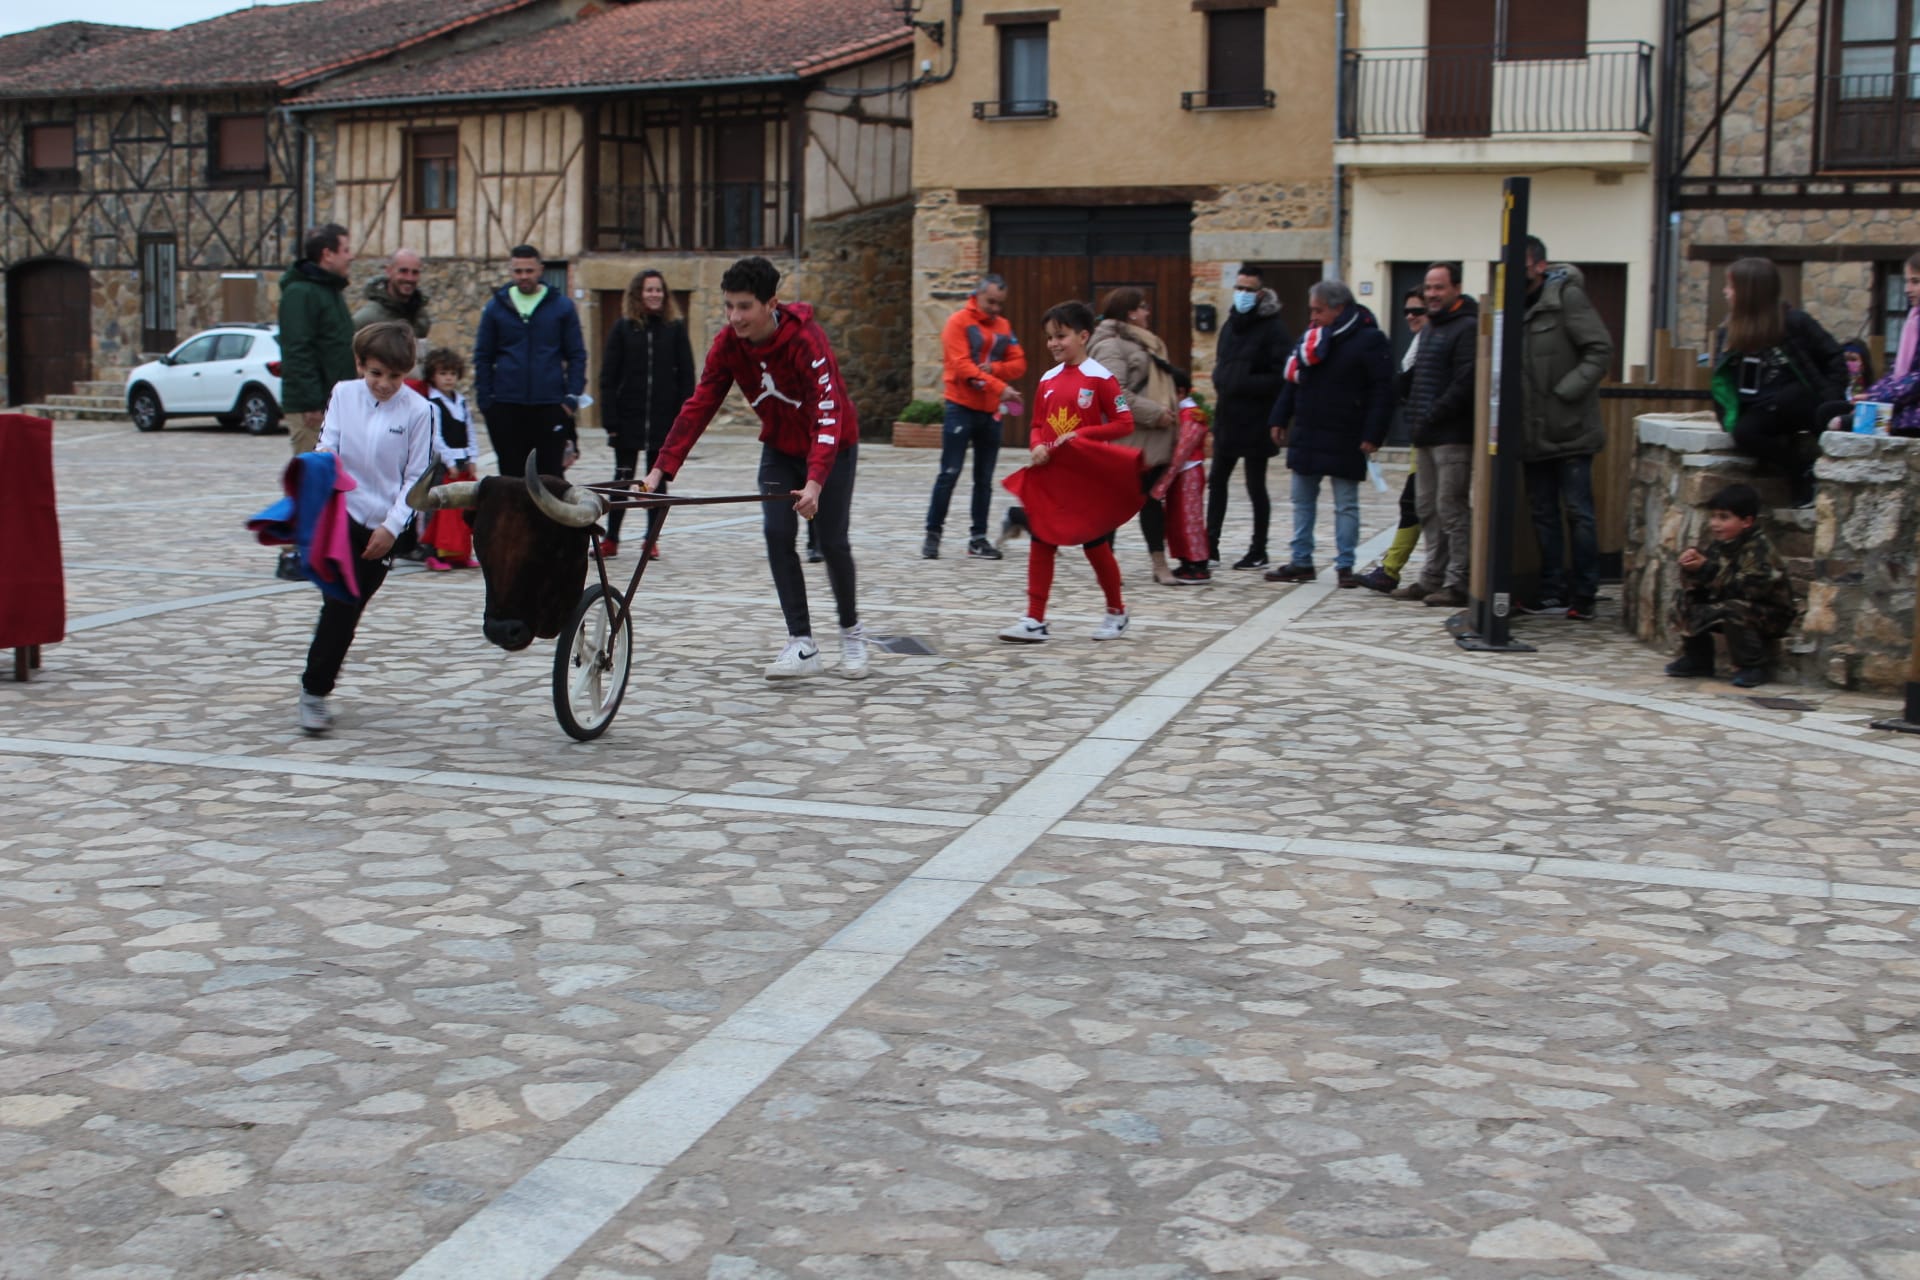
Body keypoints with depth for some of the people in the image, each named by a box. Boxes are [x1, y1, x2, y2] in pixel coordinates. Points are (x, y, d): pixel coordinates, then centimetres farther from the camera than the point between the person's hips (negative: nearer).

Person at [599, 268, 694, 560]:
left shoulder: (675, 328, 3)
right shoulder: (623, 328, 2)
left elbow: (686, 376, 2)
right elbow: (608, 377, 0)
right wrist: (611, 420, -8)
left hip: (665, 419, 0)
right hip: (629, 417, 0)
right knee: (623, 479, 4)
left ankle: (652, 540, 16)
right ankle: (610, 540, 11)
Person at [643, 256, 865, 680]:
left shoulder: (805, 339, -30)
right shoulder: (728, 344, -14)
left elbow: (827, 413, -37)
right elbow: (698, 406, -15)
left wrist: (815, 481, -50)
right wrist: (661, 469, -25)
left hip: (831, 447, -4)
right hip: (779, 447, 4)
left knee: (832, 542, -4)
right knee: (777, 535, -10)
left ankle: (851, 632, 21)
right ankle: (802, 645, -6)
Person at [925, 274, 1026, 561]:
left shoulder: (1004, 327, 11)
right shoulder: (958, 322, -6)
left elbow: (1019, 364, 7)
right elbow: (961, 365, -17)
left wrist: (993, 369, -13)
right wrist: (999, 387, -26)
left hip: (991, 411, 5)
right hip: (961, 407, -5)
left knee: (984, 478, 7)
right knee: (949, 473, -6)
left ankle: (978, 538, 12)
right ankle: (933, 534, 2)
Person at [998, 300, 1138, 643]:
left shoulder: (1100, 377, -10)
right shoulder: (1048, 379, 6)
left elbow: (1124, 424, -12)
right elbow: (1037, 426, 13)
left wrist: (1079, 435, -20)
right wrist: (1036, 447, -9)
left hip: (1088, 477, -5)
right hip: (1049, 474, 5)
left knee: (1095, 545, 6)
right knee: (1041, 543, 0)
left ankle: (1116, 611, 27)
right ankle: (1035, 621, 3)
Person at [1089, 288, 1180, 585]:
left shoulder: (1141, 343, 19)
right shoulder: (1111, 345, -13)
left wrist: (1170, 410, 12)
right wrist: (1155, 413, -21)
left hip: (1151, 438, 10)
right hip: (1124, 439, -10)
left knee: (1151, 499, 10)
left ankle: (1160, 565, 13)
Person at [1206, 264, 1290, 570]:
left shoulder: (1273, 328, -12)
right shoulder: (1231, 323, 13)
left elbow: (1281, 376, -19)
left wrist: (1244, 384, -23)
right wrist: (1221, 383, 2)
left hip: (1255, 421, -8)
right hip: (1227, 418, 8)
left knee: (1256, 486, 1)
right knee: (1217, 481, 11)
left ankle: (1258, 552, 11)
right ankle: (1210, 545, 19)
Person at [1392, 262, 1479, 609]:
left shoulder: (1467, 327, -10)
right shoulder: (1431, 327, 20)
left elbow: (1465, 383, -18)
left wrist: (1431, 415, -16)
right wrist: (1415, 416, 13)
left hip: (1453, 436, -9)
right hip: (1426, 436, 10)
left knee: (1451, 508, -8)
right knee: (1428, 507, 12)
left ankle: (1457, 582, -3)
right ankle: (1432, 577, 19)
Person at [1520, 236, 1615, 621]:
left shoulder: (1567, 297, -9)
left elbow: (1601, 350, -13)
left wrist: (1566, 390, -19)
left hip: (1569, 430, -7)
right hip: (1534, 433, 7)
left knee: (1578, 513, -1)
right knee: (1543, 513, 11)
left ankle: (1584, 595, 5)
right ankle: (1553, 590, 19)